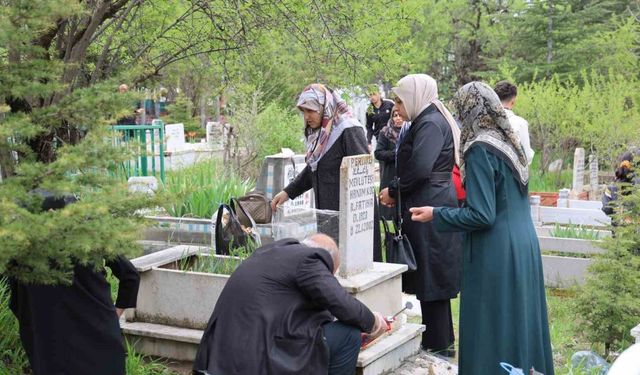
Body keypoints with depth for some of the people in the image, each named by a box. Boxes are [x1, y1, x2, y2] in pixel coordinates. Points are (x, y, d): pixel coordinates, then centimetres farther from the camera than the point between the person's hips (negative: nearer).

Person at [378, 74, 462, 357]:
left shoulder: (431, 123, -15)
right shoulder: (428, 121, 16)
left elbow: (419, 169, -25)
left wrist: (393, 191, -10)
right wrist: (397, 191, 7)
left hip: (430, 208, -10)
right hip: (429, 205, 10)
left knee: (431, 277, -2)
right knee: (431, 277, 15)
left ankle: (438, 346, 6)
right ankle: (439, 341, 24)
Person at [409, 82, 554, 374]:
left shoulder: (480, 150, -17)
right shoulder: (510, 143, 8)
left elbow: (482, 215, -19)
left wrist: (436, 215, -10)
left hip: (496, 254, -8)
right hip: (524, 247, 8)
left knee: (492, 330, 1)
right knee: (518, 322, 16)